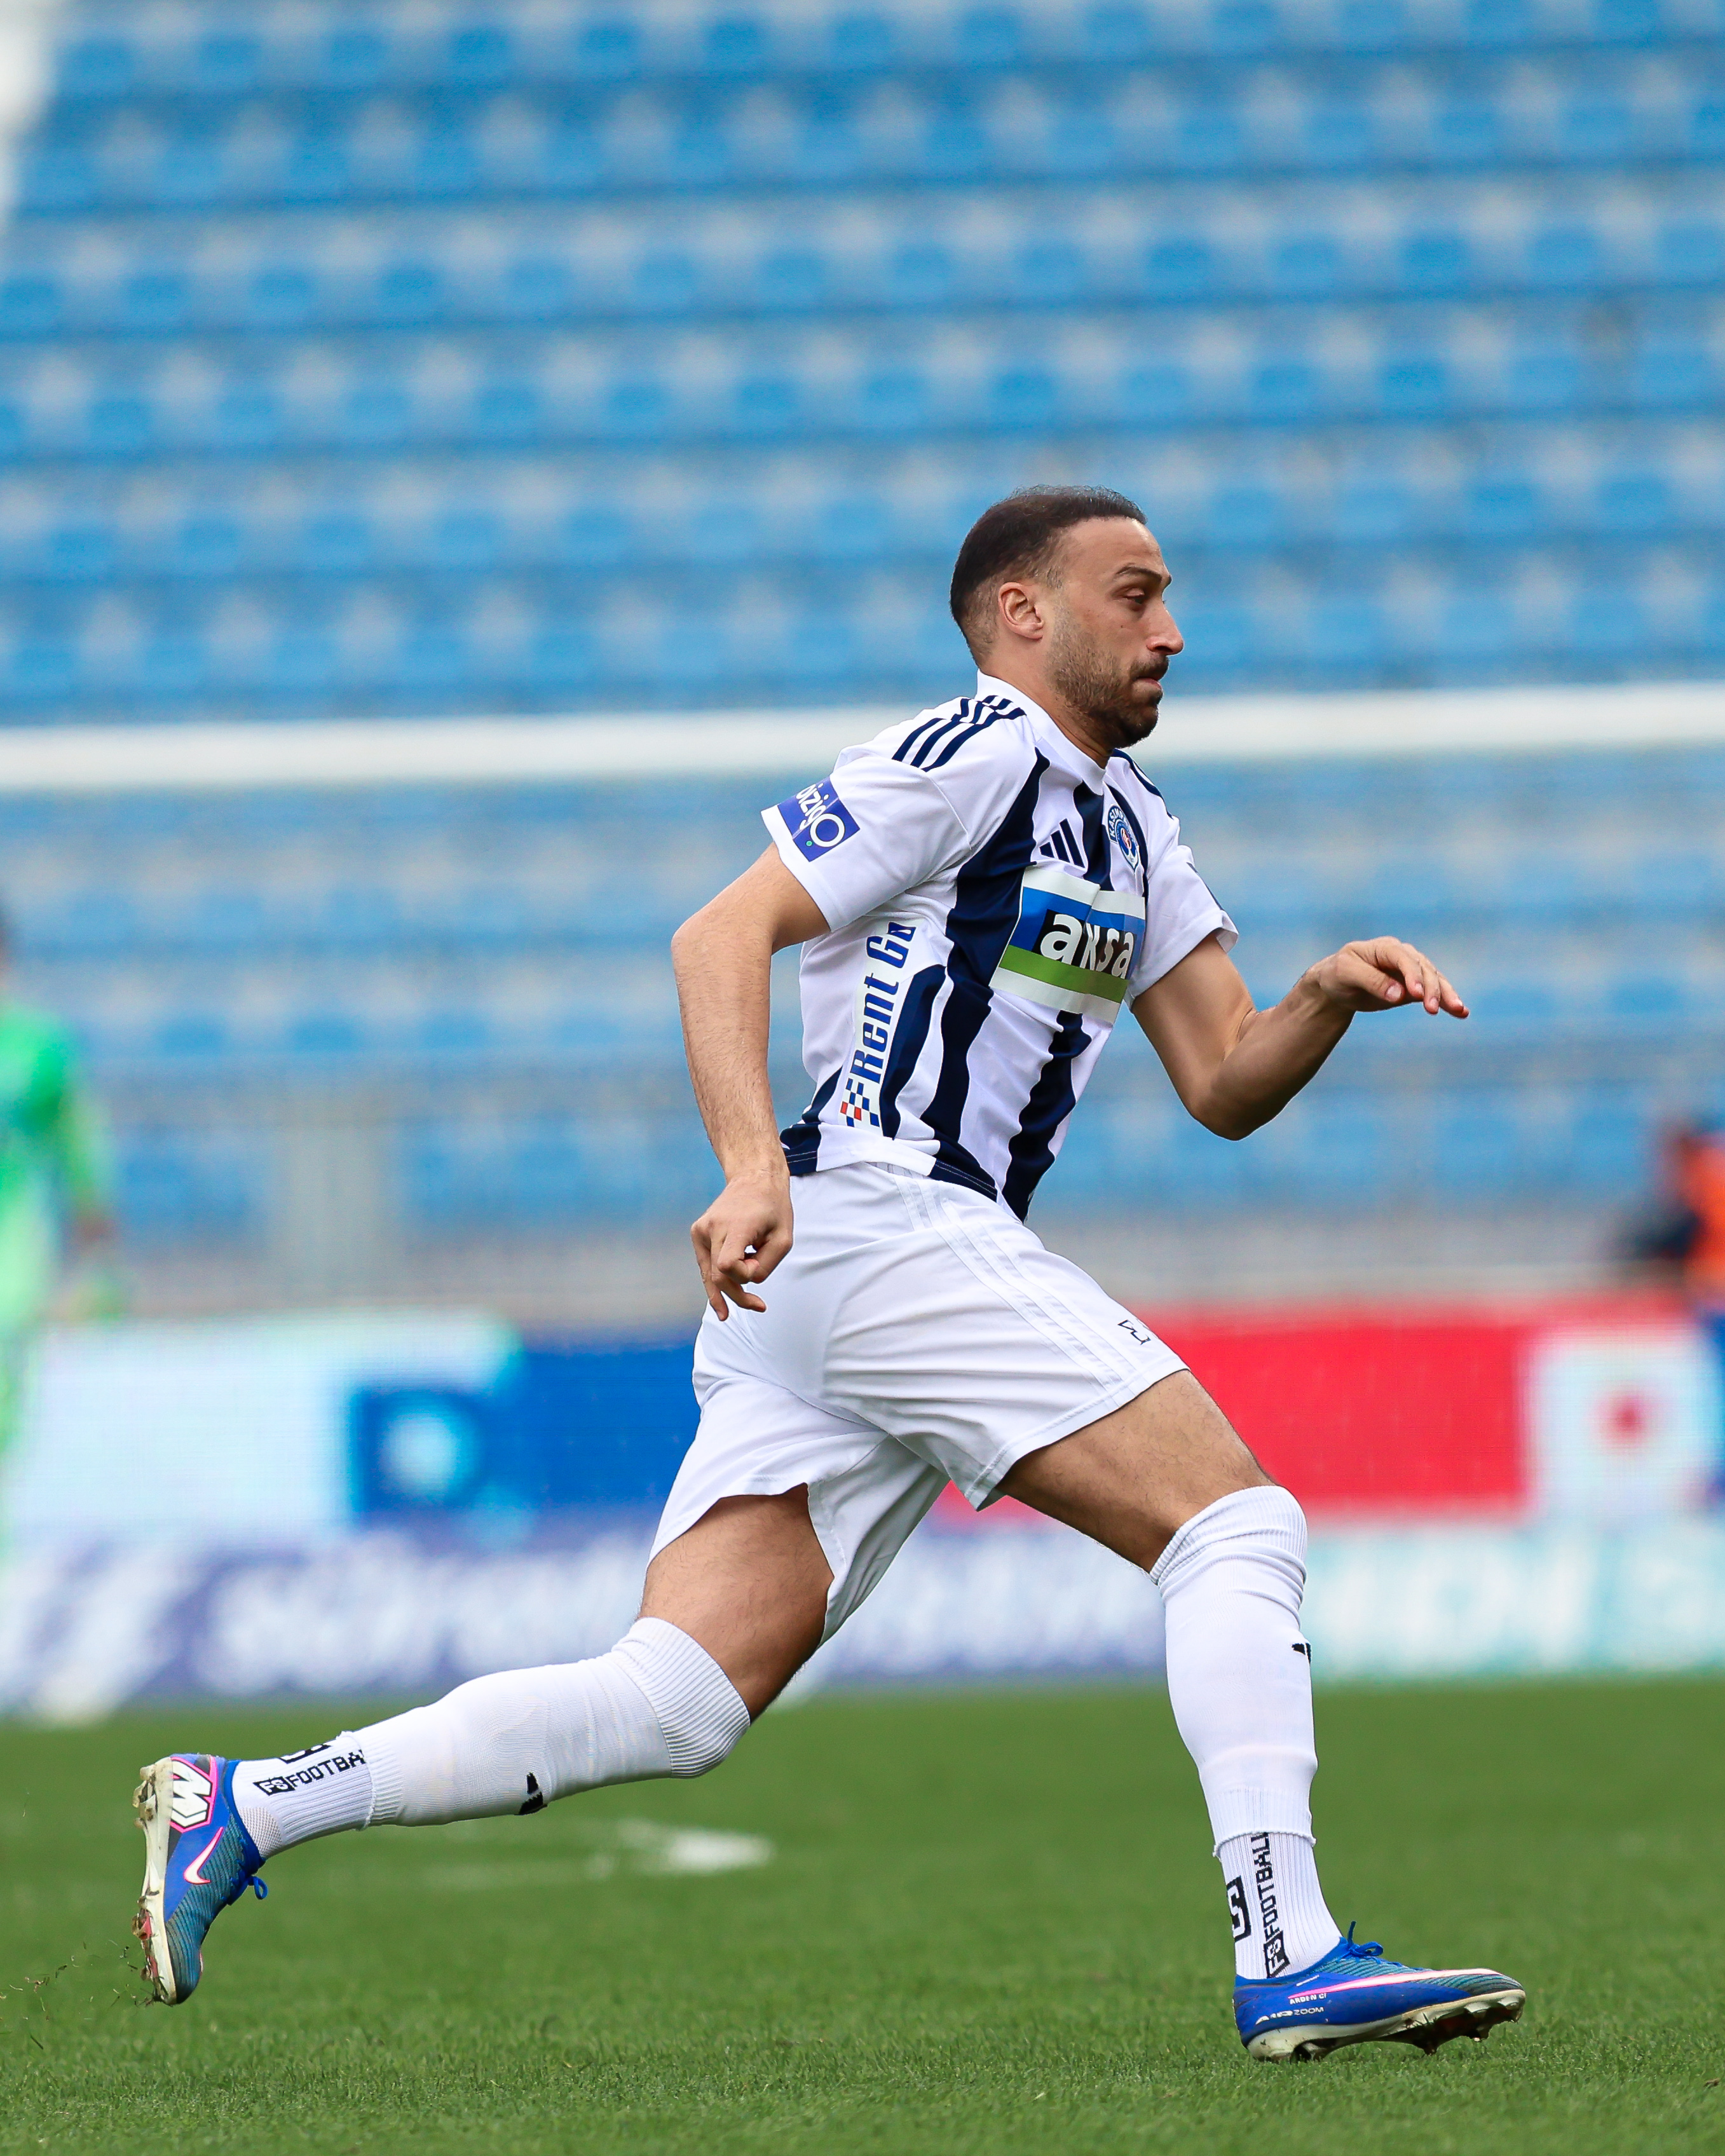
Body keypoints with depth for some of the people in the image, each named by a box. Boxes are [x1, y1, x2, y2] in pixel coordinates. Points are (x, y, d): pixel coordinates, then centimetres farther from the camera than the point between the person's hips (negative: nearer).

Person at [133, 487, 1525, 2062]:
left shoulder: (1125, 824, 24)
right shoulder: (975, 755, -5)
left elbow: (1224, 1085, 22)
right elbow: (720, 938, -13)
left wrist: (1330, 996, 2)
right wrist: (753, 1171, -27)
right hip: (880, 1214, -9)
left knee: (673, 1709, -2)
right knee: (1238, 1527, -11)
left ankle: (242, 1809, -3)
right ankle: (1288, 1961, -16)